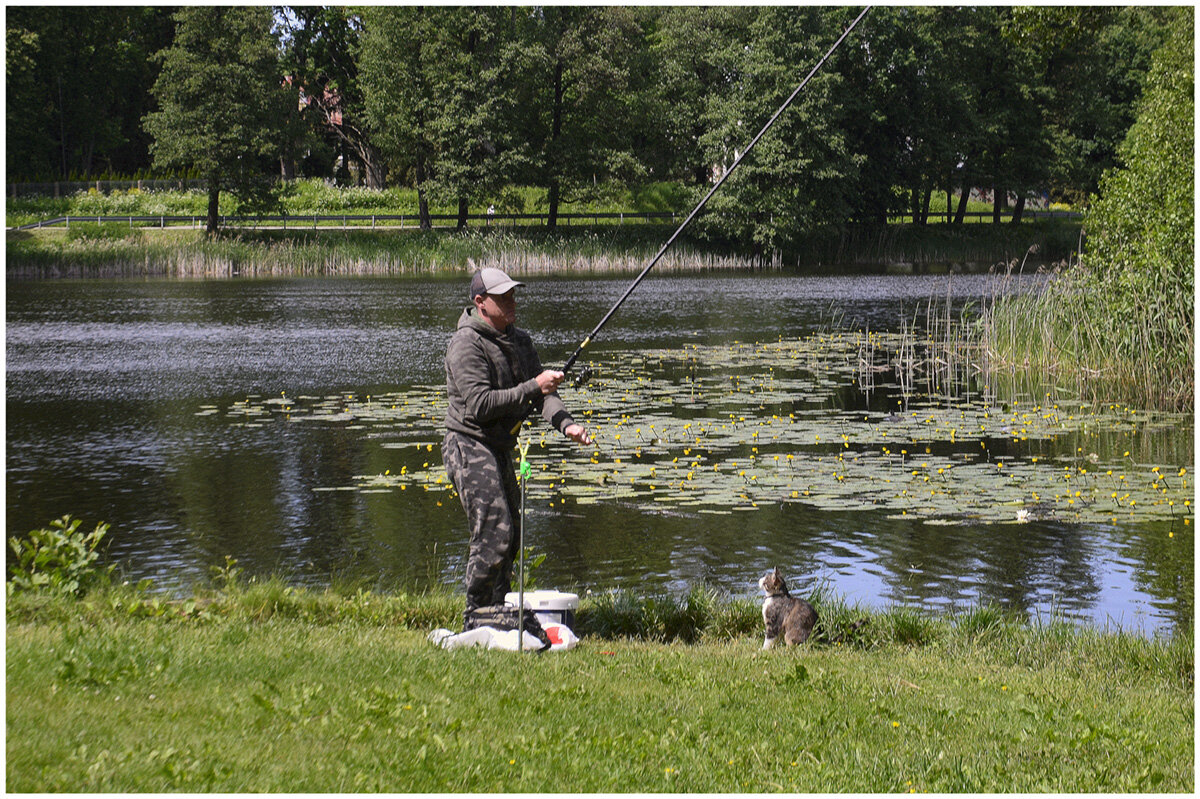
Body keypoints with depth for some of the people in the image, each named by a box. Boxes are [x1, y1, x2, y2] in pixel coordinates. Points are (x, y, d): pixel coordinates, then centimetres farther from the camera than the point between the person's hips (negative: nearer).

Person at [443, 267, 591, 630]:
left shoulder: (519, 340, 10)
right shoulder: (467, 344, -16)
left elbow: (543, 393, 6)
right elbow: (479, 404, -25)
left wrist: (566, 423, -14)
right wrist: (533, 387, -24)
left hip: (500, 449, 9)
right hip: (470, 448, -9)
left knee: (511, 534, 14)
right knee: (494, 534, -15)